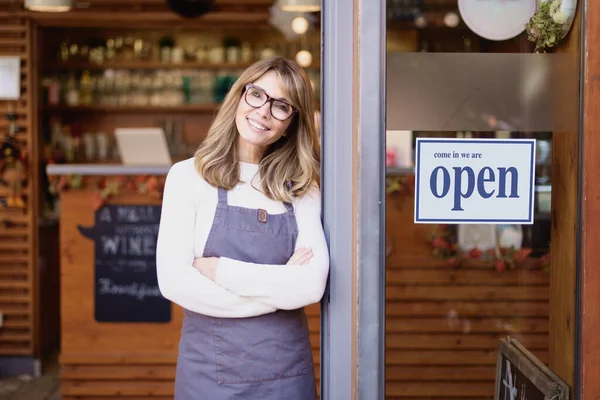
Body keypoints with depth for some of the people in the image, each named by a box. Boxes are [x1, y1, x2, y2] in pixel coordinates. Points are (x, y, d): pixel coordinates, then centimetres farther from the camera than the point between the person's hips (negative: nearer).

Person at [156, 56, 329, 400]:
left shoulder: (301, 188, 2)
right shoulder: (189, 176, -4)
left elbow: (312, 284, -12)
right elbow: (174, 282, -14)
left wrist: (219, 269, -14)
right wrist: (278, 287, -12)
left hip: (288, 371, 2)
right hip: (211, 368, -2)